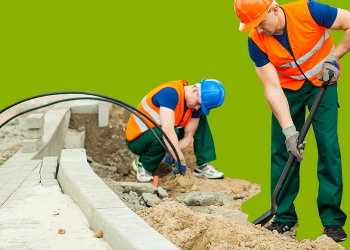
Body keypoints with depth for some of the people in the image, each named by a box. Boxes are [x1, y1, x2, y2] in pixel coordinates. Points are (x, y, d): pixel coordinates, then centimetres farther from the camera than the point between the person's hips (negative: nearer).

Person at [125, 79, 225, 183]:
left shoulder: (196, 105, -7)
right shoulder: (170, 92, -32)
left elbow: (188, 137, -5)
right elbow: (167, 130, -41)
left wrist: (172, 155, -23)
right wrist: (180, 160, -39)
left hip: (157, 135, 8)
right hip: (136, 139, -8)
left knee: (201, 118, 1)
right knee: (165, 135, -40)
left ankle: (203, 165, 1)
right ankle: (142, 164, -12)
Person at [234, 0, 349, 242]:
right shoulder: (256, 42, -18)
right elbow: (272, 88, -20)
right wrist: (289, 130, -26)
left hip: (322, 81, -2)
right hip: (287, 89, 2)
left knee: (328, 145, -11)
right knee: (282, 148, -3)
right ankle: (284, 217, 9)